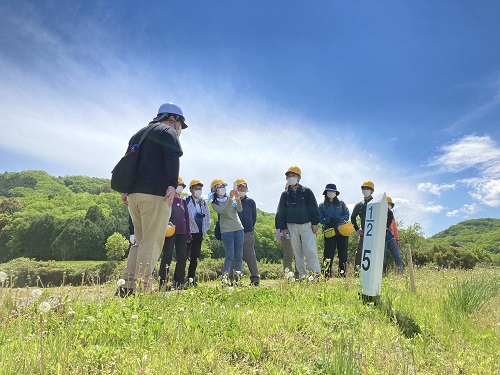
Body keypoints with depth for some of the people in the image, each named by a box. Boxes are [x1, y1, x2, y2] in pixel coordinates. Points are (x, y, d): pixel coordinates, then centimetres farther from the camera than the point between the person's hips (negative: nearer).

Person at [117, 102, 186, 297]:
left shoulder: (139, 134, 27)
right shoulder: (168, 132, 3)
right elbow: (172, 158, -14)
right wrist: (172, 185, -21)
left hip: (133, 194, 8)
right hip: (155, 195, -8)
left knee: (140, 242, 13)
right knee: (152, 243, -7)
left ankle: (128, 286, 8)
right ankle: (142, 288, -9)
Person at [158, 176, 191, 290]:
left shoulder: (183, 201, 18)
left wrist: (188, 233, 16)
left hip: (182, 232, 7)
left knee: (182, 257, 6)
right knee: (167, 257, -3)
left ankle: (179, 282, 16)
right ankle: (162, 282, 5)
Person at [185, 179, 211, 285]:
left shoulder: (204, 203, 15)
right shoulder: (186, 201, -4)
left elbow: (207, 217, 21)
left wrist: (205, 230, 11)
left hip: (199, 233, 6)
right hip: (189, 233, -6)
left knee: (195, 258, 9)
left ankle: (191, 278, 17)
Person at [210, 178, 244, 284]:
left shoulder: (231, 199, 12)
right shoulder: (215, 204, 2)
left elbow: (240, 209, -3)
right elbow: (225, 211, -16)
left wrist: (237, 198, -18)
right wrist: (231, 198, -25)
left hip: (239, 229, 4)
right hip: (226, 231, -4)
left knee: (239, 256, 3)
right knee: (230, 256, -10)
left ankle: (238, 278, 8)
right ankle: (224, 279, -3)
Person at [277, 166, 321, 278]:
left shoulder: (307, 191, 2)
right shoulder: (285, 194, 9)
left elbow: (314, 208, 2)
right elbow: (281, 212, 10)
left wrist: (315, 223, -5)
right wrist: (283, 227, 4)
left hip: (307, 225, -3)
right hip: (292, 226, 3)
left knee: (310, 250, -11)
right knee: (297, 252, 6)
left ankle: (316, 272, -1)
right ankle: (302, 274, 15)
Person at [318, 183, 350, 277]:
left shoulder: (341, 203, 12)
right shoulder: (322, 205, 10)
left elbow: (347, 216, 3)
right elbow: (320, 219, 1)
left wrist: (338, 219, -16)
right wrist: (330, 220, -16)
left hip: (342, 231, 2)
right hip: (329, 232, -2)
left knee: (343, 254, 4)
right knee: (328, 254, -7)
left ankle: (342, 274, 13)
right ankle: (326, 275, -4)